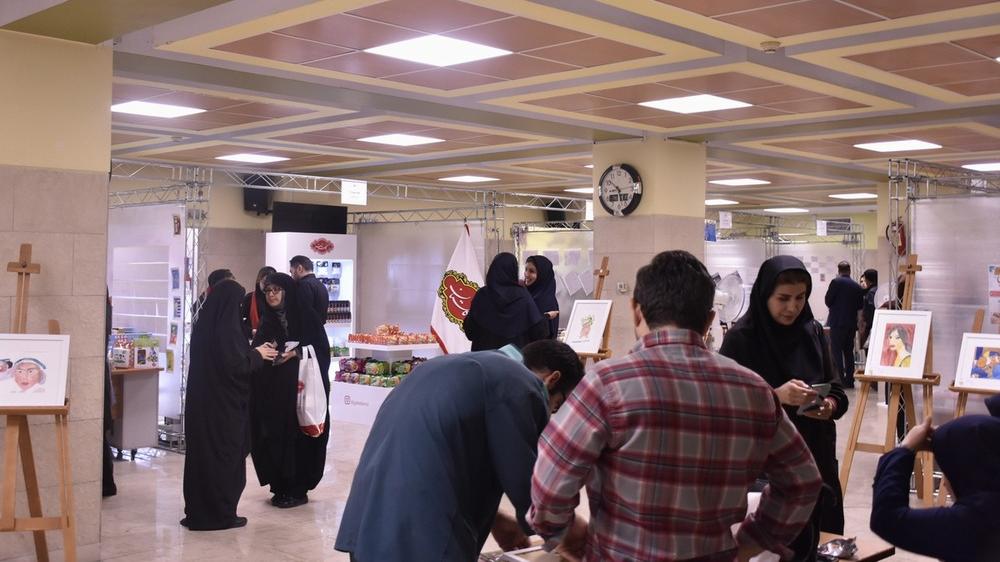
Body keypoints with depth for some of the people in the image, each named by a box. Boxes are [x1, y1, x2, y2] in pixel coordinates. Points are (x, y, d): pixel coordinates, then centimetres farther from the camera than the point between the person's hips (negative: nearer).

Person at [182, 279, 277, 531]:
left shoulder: (203, 324, 6)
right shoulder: (227, 327, -19)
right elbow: (235, 364, -22)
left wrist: (251, 351, 16)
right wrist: (257, 354, -5)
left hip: (200, 401, 8)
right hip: (224, 404, -8)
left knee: (201, 453, 14)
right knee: (225, 455, 3)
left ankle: (197, 510, 22)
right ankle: (221, 514, 10)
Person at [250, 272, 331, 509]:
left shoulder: (305, 316, -2)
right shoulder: (267, 321, 12)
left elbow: (321, 348, -5)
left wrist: (296, 353, -17)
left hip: (299, 388, -5)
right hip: (272, 391, 5)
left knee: (297, 437, -4)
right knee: (273, 437, 3)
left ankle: (298, 489, 4)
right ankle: (280, 487, 13)